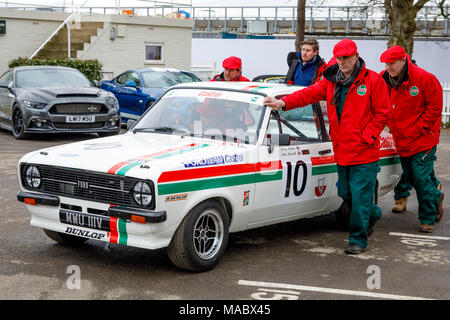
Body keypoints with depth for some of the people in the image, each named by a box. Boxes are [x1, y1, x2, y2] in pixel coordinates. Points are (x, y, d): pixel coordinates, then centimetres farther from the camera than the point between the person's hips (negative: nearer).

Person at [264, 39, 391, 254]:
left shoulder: (372, 80, -6)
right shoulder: (331, 81, 10)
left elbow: (383, 113, -5)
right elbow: (309, 94, 2)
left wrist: (366, 136, -13)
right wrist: (284, 102, -12)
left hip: (365, 152, -6)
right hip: (342, 151, 6)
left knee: (360, 196, -4)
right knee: (345, 193, 15)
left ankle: (358, 239, 8)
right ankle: (372, 215, 42)